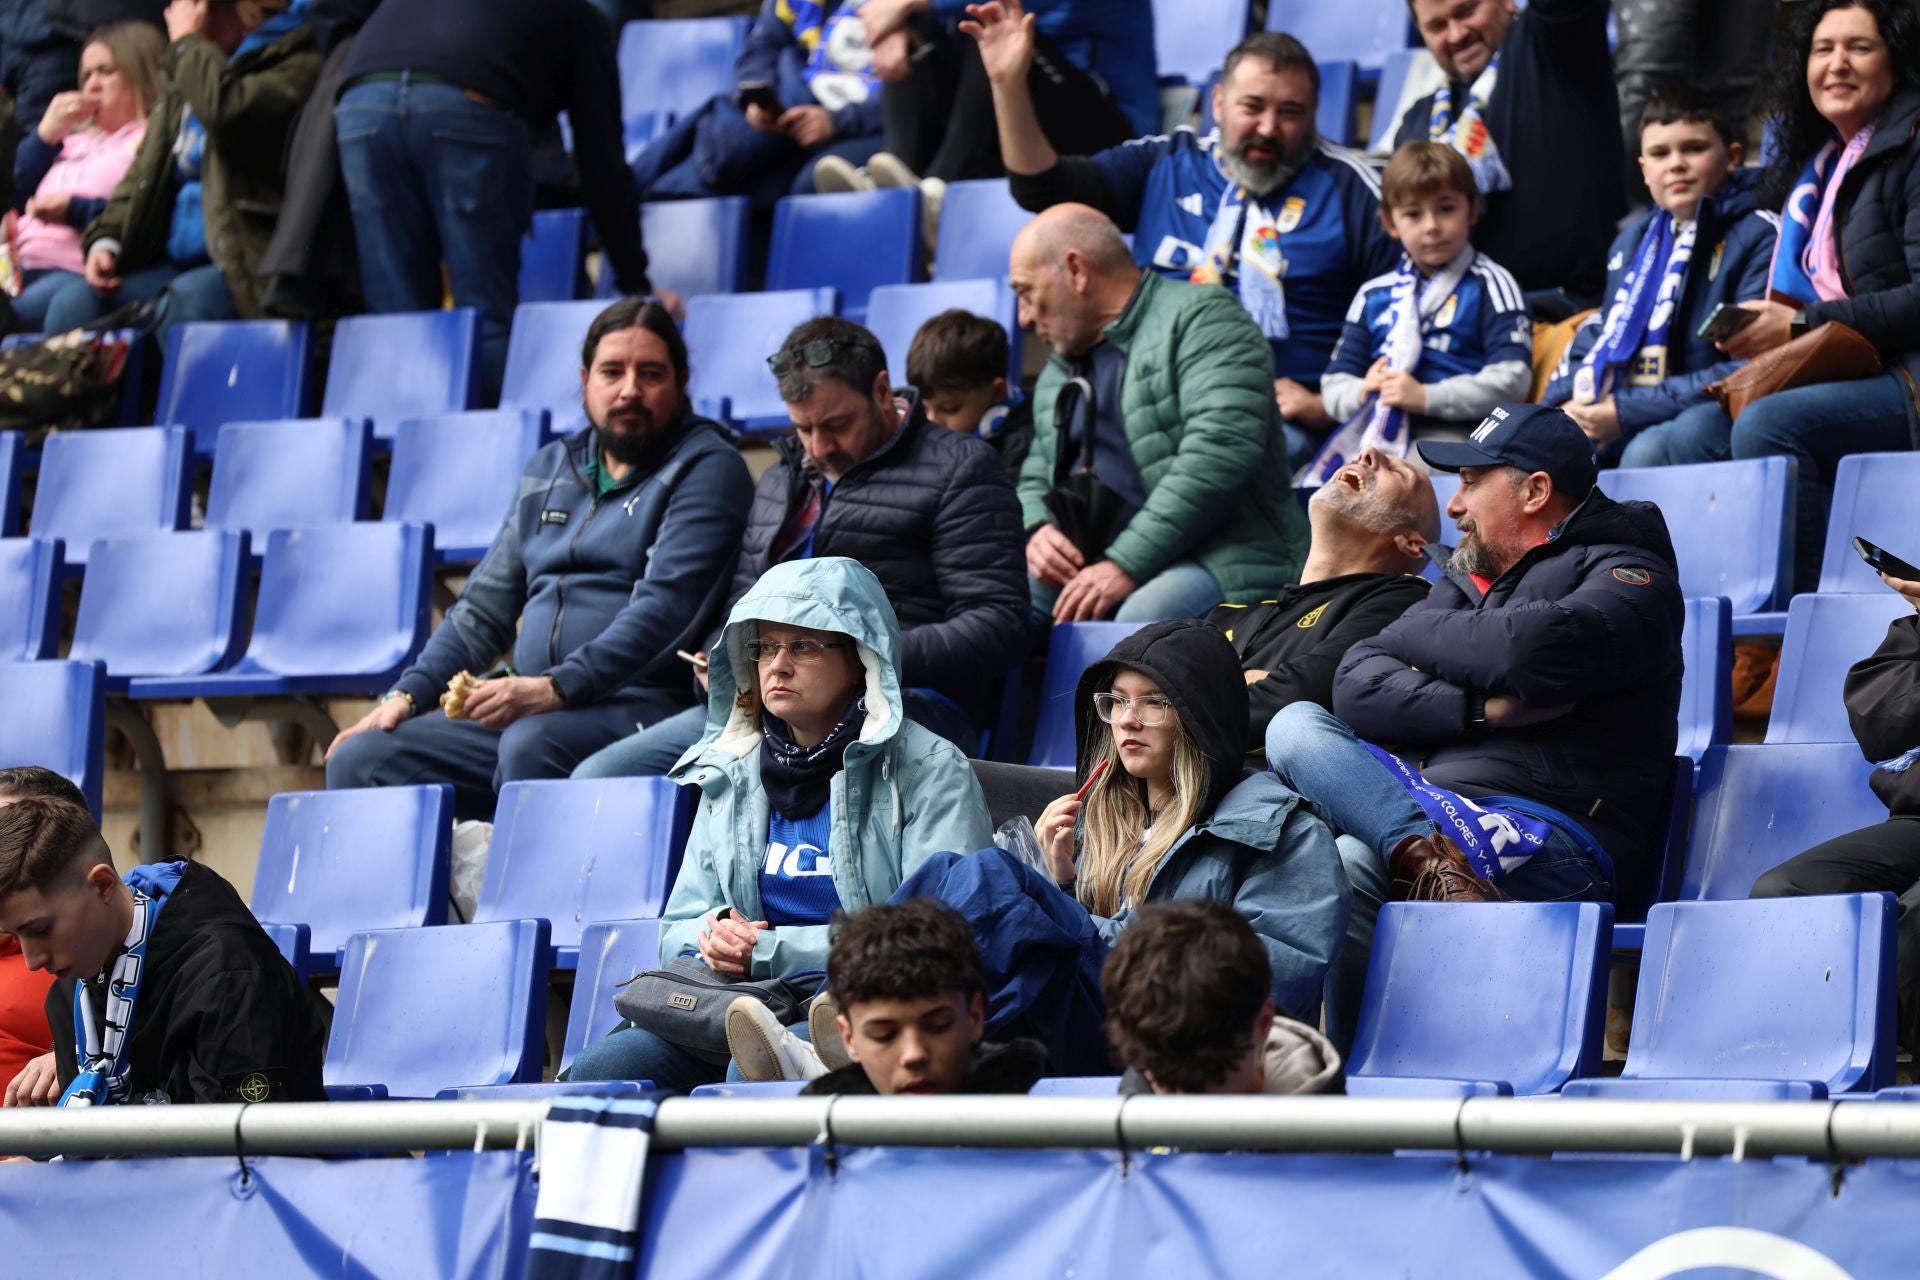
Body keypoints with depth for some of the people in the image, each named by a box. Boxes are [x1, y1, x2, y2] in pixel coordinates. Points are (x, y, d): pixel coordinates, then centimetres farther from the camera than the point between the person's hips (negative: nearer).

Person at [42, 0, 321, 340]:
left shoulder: (295, 64, -3)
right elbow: (143, 177, 23)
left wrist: (187, 42, -6)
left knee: (185, 301, -37)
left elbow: (228, 114, -23)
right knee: (72, 305, -15)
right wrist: (105, 241, 4)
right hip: (177, 266, 7)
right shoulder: (185, 74, 22)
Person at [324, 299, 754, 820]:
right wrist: (409, 693, 9)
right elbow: (485, 605, 25)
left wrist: (554, 689, -26)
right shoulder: (550, 469, 22)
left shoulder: (705, 467, 0)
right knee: (358, 759, -11)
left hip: (636, 705, -7)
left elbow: (664, 608, -14)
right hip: (524, 706, 7)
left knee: (531, 744, -38)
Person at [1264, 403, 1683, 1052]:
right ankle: (1428, 854, -36)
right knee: (1296, 727, -16)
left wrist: (1417, 636, 1)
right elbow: (1356, 685, 11)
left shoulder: (1625, 577, 5)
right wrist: (1481, 709, -7)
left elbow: (1533, 649, -19)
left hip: (1556, 841, -7)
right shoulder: (1469, 578, 26)